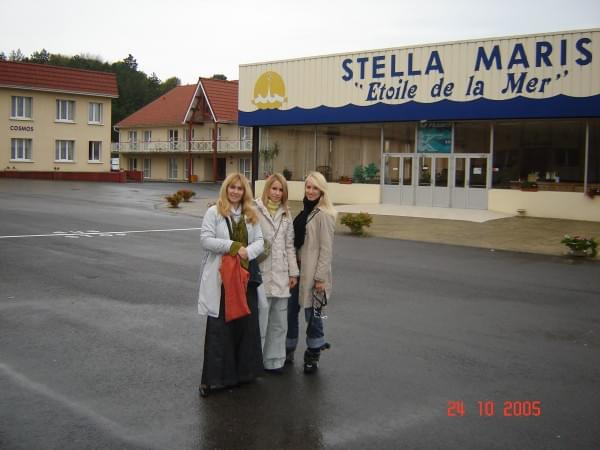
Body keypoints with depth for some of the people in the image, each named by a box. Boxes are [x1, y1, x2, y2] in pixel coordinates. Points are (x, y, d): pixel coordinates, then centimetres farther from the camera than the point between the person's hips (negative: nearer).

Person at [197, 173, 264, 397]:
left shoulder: (251, 215, 12)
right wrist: (233, 246, -18)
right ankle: (213, 377, 4)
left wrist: (247, 251, -15)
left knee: (246, 324, 9)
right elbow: (205, 240, -11)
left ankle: (243, 370, 24)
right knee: (219, 327, -2)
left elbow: (260, 241, 6)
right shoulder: (213, 212, -1)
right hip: (220, 276, -4)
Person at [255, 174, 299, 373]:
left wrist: (293, 272, 10)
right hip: (261, 274, -6)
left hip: (281, 276, 6)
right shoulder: (255, 211, -7)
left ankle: (274, 360, 25)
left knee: (279, 322, 12)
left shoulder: (286, 215, 13)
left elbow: (289, 246, 14)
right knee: (260, 321, -3)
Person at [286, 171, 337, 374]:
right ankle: (288, 350, 27)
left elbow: (326, 249, -15)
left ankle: (313, 355, 21)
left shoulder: (324, 215, -13)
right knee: (290, 310, 12)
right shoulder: (305, 211, 12)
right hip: (297, 268, 8)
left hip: (312, 272, -7)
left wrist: (320, 277, -17)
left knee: (312, 313, 4)